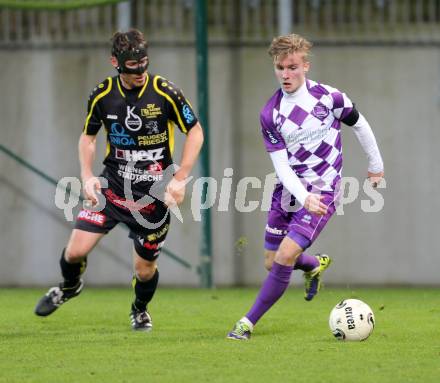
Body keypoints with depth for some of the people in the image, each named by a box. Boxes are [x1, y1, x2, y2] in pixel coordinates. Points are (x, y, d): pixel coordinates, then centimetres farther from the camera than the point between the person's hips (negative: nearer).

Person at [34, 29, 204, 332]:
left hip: (154, 194, -2)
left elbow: (195, 132, -2)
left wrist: (180, 179, -9)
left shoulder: (165, 92, -12)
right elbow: (88, 136, 12)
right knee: (76, 250, -10)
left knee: (145, 266, 4)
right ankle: (69, 286, 25)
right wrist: (87, 175, -3)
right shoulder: (102, 95, -4)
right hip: (111, 187, 2)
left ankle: (140, 310, 38)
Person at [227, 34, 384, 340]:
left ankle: (249, 322, -8)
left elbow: (359, 124, 9)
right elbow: (281, 165, -9)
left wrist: (376, 164, 19)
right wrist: (304, 197, -26)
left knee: (286, 256, -18)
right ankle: (315, 265, 44)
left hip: (323, 191, -4)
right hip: (288, 190, 4)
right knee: (272, 262, 10)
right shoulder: (270, 113, -5)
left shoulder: (328, 97, -10)